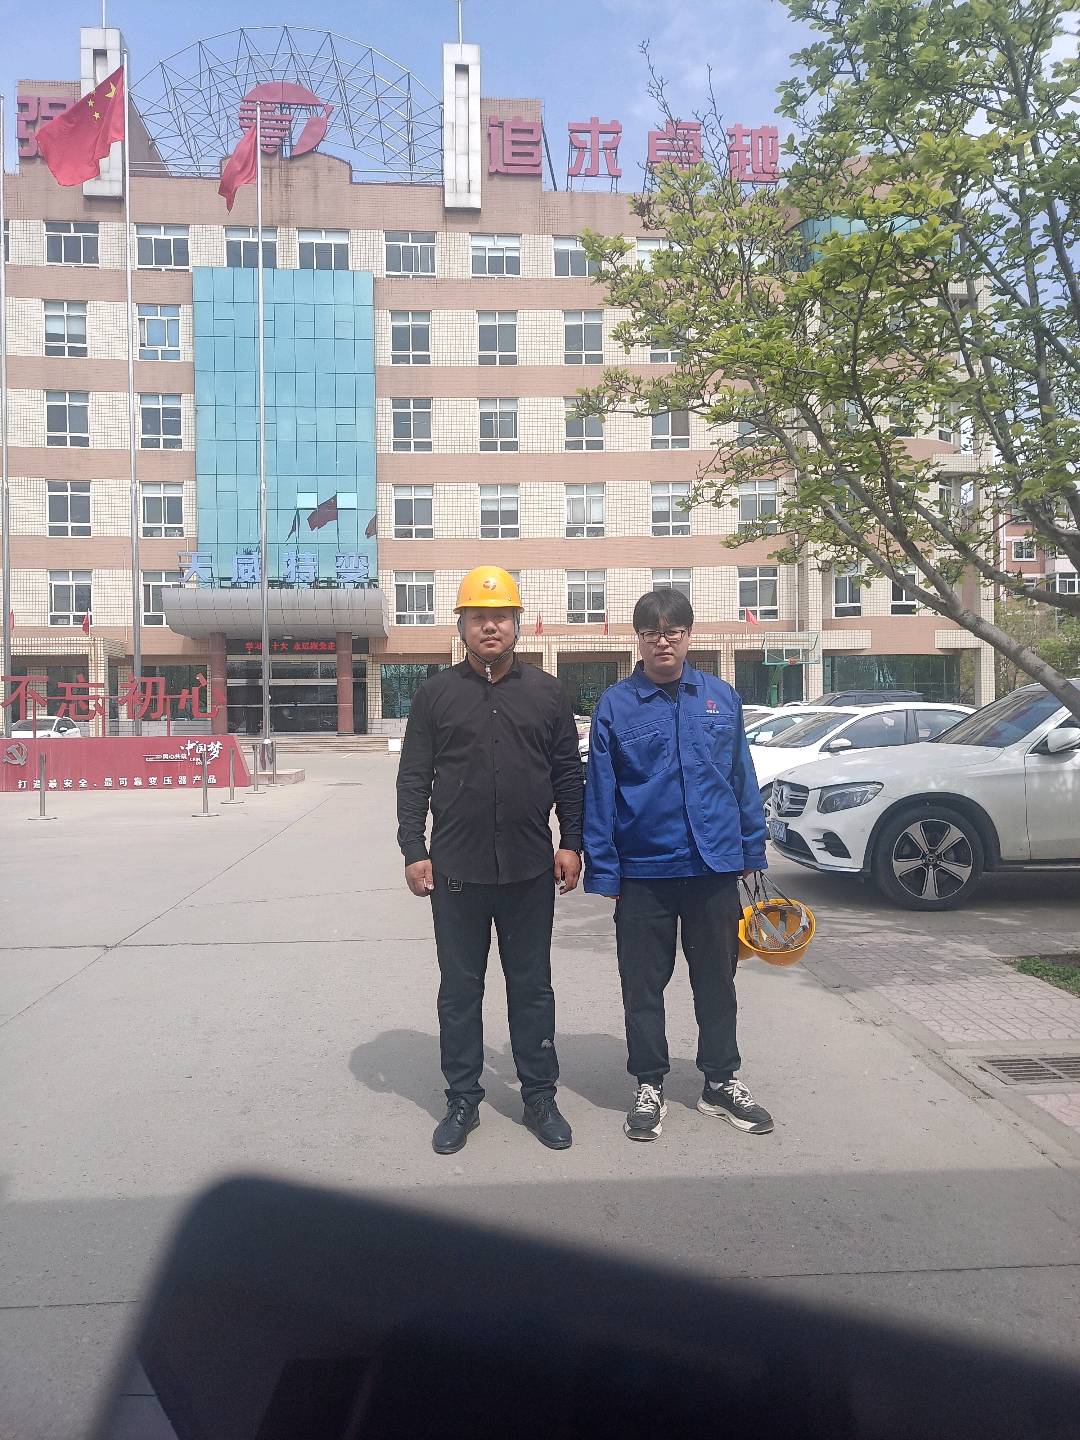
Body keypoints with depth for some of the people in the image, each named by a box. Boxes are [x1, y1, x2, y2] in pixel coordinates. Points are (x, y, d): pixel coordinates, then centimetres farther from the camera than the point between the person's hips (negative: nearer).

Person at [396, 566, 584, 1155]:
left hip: (530, 871, 1)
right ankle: (462, 1100, 25)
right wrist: (414, 851, -4)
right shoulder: (436, 693, 4)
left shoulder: (547, 692, 6)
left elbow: (569, 774, 7)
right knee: (459, 991, 10)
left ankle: (539, 1097, 26)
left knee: (532, 988, 11)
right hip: (456, 870, 0)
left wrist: (570, 844, 1)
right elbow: (413, 778, 3)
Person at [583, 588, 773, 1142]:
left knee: (716, 979, 15)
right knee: (643, 986, 10)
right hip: (643, 872, -2)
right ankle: (649, 1086, 28)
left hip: (716, 866, 2)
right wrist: (603, 869, -5)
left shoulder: (721, 697, 3)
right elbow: (600, 792, -4)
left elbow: (742, 779, 8)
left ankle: (722, 1081, 33)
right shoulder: (615, 705, -4)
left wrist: (752, 848, 8)